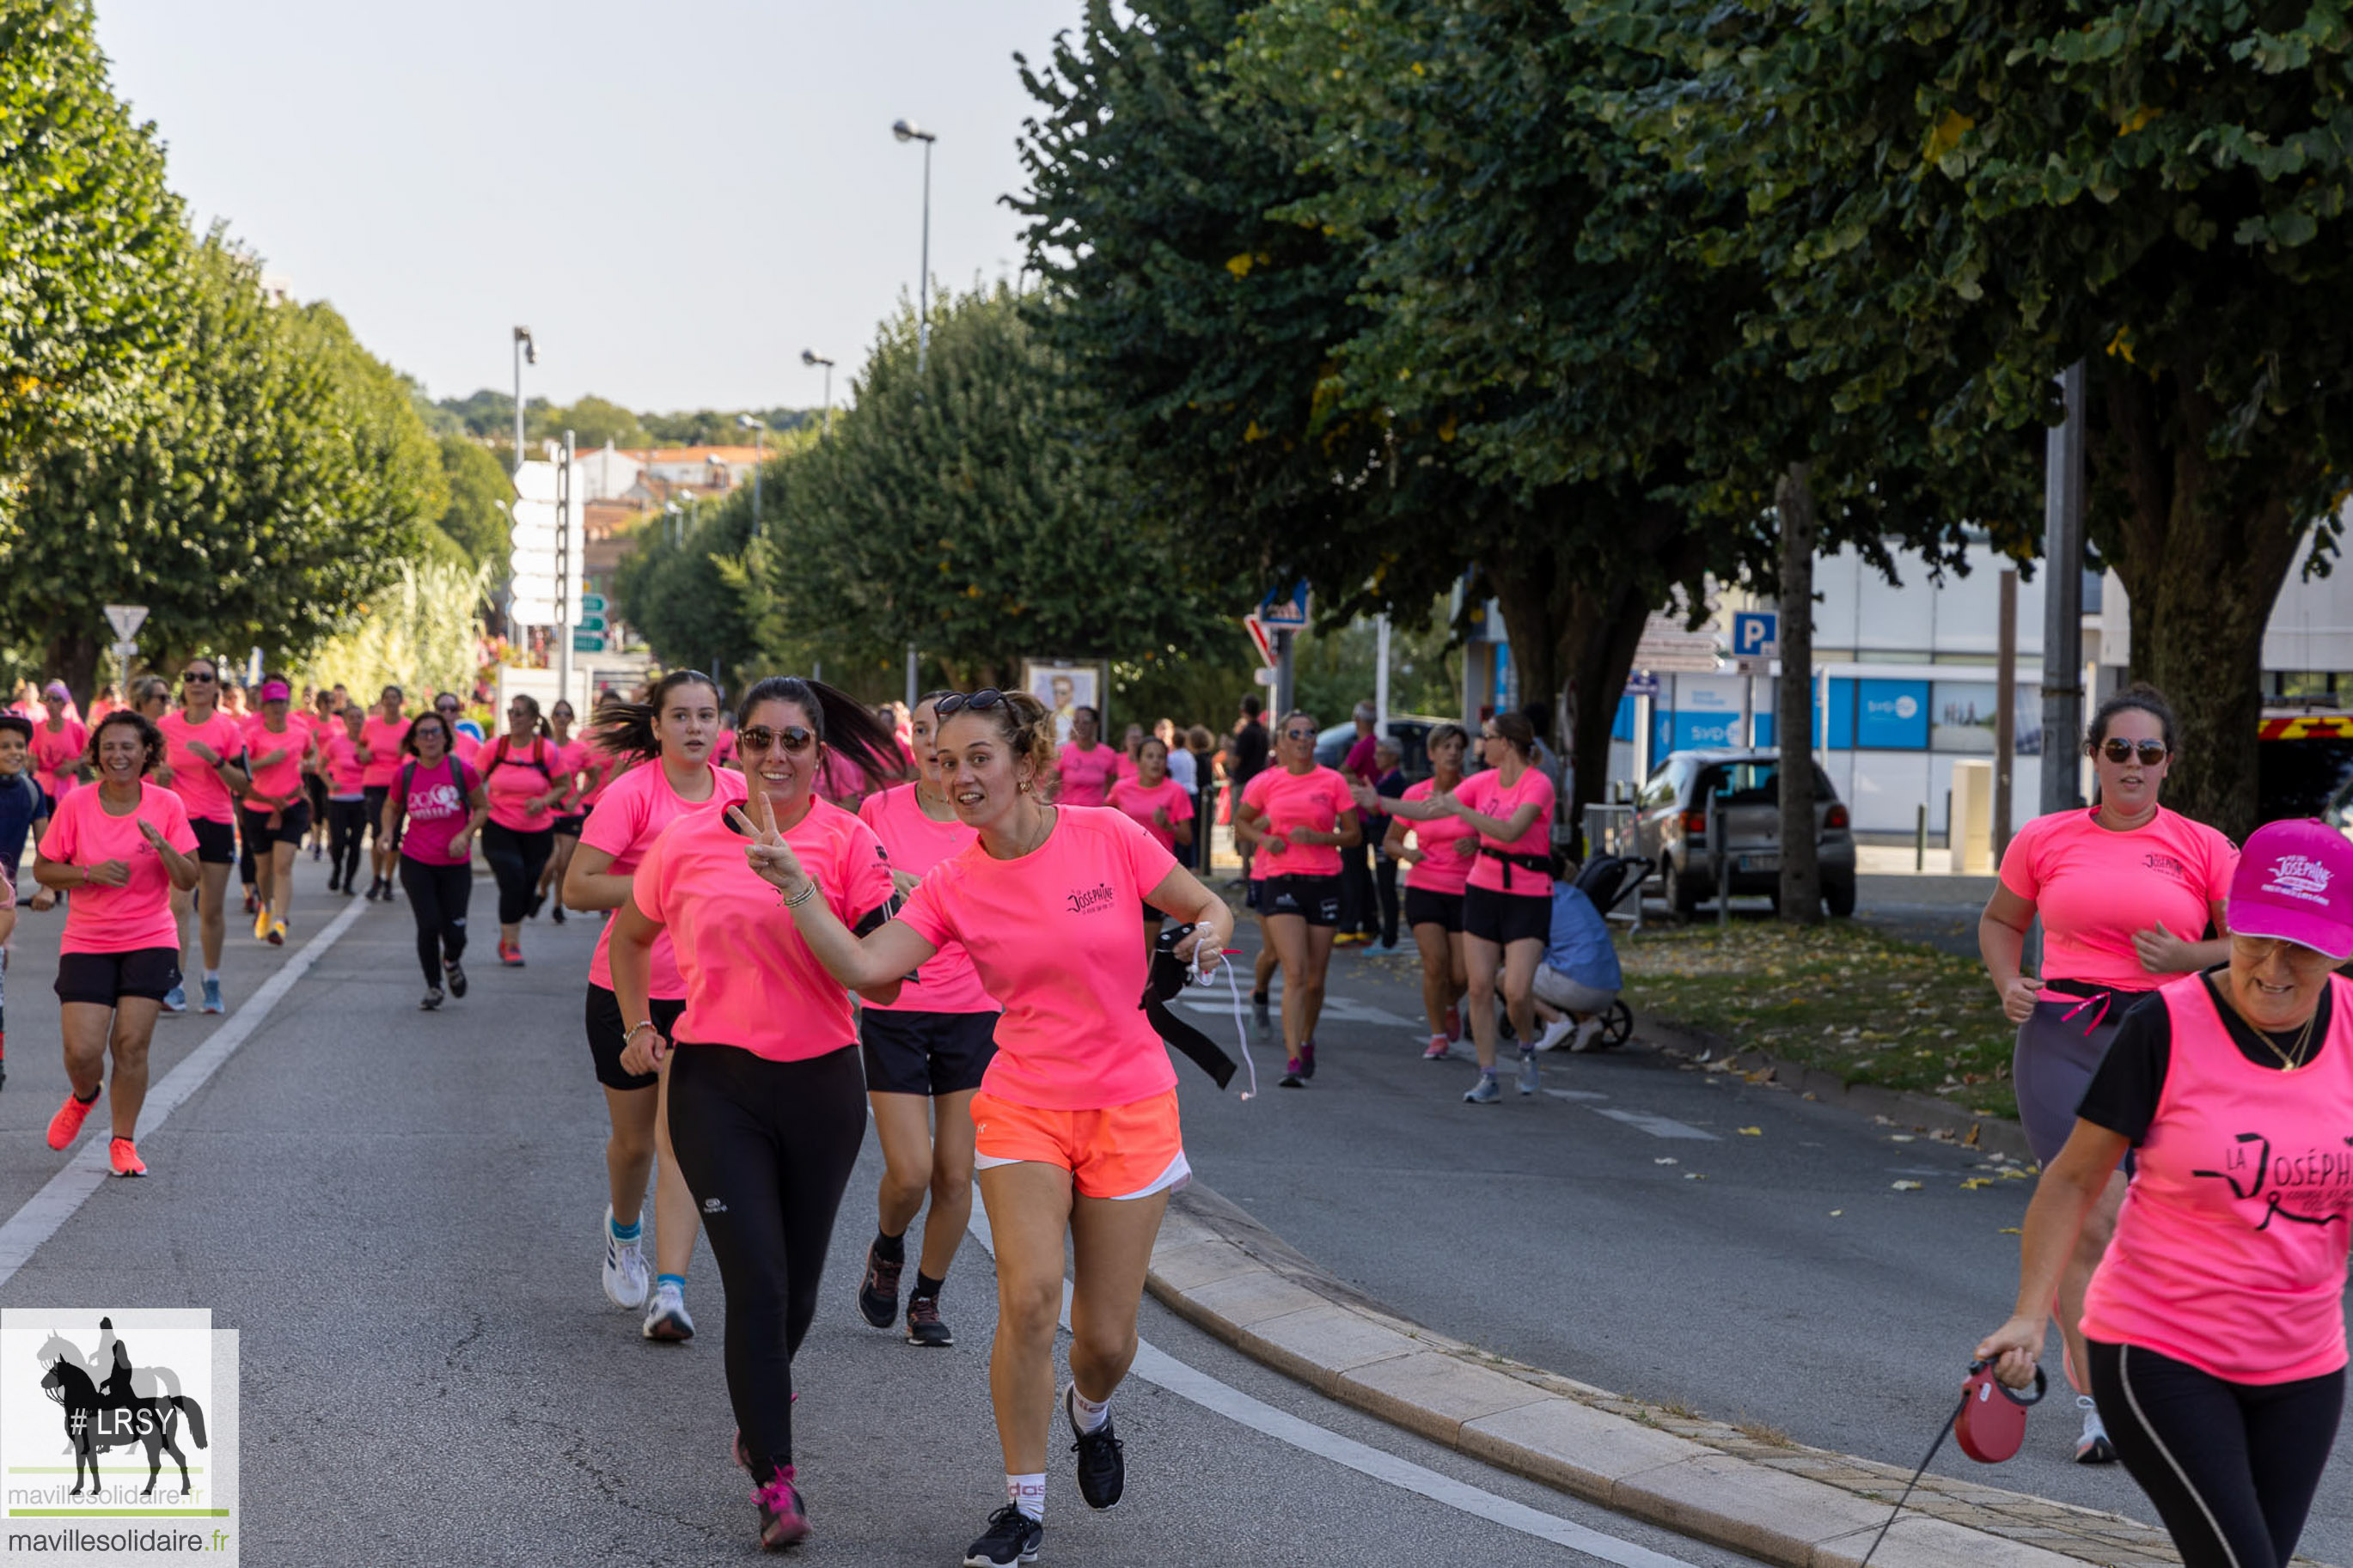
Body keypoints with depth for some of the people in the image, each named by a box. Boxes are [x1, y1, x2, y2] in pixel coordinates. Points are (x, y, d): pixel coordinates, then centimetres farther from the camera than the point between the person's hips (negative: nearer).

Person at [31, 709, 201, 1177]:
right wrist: (91, 873, -16)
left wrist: (163, 846, -22)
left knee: (131, 1044, -8)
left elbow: (189, 880, -3)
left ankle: (123, 1142, 10)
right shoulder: (76, 805, -4)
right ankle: (84, 1097, 27)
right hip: (86, 943, 0)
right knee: (83, 1049, -9)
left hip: (150, 942, 0)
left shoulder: (167, 805, -3)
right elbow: (42, 869, 1)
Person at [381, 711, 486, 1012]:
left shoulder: (462, 771, -8)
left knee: (454, 933, -3)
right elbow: (392, 807, 15)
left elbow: (482, 808, 3)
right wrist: (389, 830, -5)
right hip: (416, 863, 0)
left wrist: (465, 835, -12)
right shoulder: (405, 775, -3)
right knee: (429, 925, -9)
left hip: (455, 864, 0)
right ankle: (433, 987, 14)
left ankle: (451, 962, 36)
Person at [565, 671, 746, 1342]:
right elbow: (577, 887, -18)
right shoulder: (633, 792, -13)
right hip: (626, 989, -1)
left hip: (703, 992, 2)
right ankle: (624, 1228, 46)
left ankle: (669, 1293, -11)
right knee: (634, 1139, 13)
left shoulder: (739, 792, 0)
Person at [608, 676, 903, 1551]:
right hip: (717, 1083, -1)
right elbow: (630, 935, 19)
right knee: (757, 1283, -11)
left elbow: (882, 978, -13)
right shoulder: (688, 841, -1)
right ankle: (775, 1481, -5)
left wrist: (802, 896, -23)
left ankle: (759, 1406, 45)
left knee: (797, 1283, 15)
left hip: (821, 1083, 1)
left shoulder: (849, 842, -4)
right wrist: (638, 1029, 13)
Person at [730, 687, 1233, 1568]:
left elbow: (1209, 909, 2)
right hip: (1022, 1108, 1)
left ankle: (1089, 1412, 42)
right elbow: (862, 967, -12)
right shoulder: (953, 887, -4)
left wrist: (1208, 934, -21)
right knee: (1029, 1296, -18)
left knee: (1107, 1338, 4)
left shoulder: (1109, 839, -9)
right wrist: (798, 891, -23)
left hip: (1130, 1108, -1)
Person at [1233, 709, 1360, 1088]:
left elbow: (1354, 835, 4)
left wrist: (1318, 837, -13)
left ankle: (1306, 1041, 34)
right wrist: (1263, 839, -4)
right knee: (1295, 973, -15)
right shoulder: (1267, 782, 4)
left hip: (1324, 883, 1)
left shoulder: (1333, 782, 1)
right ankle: (1293, 1060, -16)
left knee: (1314, 979, 7)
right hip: (1281, 882, -1)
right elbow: (1241, 823, 16)